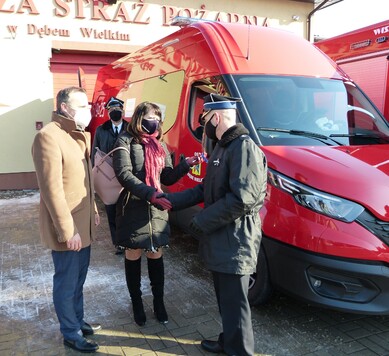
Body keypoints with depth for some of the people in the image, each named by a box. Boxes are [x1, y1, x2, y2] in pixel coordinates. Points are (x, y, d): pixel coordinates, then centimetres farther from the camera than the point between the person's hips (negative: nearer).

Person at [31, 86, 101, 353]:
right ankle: (71, 334, 26)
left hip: (84, 224, 9)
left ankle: (78, 321, 40)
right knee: (66, 282, 8)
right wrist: (67, 230, -22)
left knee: (79, 279, 22)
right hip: (67, 228, -9)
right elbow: (52, 189, -23)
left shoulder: (81, 135, 10)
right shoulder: (48, 136, -20)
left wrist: (93, 210, 16)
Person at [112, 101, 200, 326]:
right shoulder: (126, 142, -7)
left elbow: (167, 178, 9)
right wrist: (150, 193, -28)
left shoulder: (160, 145, 12)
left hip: (157, 210, 4)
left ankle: (159, 302, 28)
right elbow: (124, 174, -18)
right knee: (134, 257, 11)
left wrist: (186, 164, -8)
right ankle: (137, 303, 28)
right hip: (133, 209, -4)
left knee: (156, 257, 12)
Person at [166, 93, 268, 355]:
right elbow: (205, 189, 18)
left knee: (235, 302, 4)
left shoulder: (244, 147, -18)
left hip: (235, 241, -10)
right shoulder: (222, 147, 15)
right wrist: (171, 201, 12)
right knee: (225, 299, 22)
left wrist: (202, 221, -18)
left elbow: (242, 199, -26)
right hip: (221, 238, 10)